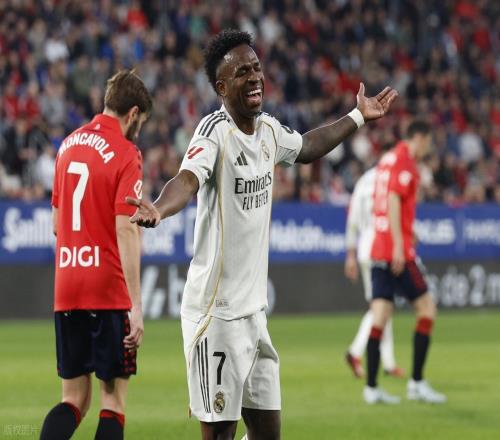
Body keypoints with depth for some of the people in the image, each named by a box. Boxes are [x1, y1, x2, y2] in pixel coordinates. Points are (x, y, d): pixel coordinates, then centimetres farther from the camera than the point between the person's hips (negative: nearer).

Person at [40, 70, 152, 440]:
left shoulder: (68, 145, 12)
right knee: (114, 398, 2)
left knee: (74, 400, 10)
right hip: (109, 291, -6)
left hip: (66, 290, 6)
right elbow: (126, 230, -16)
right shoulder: (126, 154, -9)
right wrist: (136, 306, -18)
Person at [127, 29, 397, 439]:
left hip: (253, 309, 8)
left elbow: (306, 147, 32)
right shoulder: (215, 131, -16)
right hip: (216, 312, -8)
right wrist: (158, 210, -57)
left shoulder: (268, 128, 9)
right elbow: (188, 178, -36)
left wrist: (358, 117, 40)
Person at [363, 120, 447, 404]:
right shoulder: (404, 160, -8)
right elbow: (393, 200, -19)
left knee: (380, 316, 4)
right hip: (398, 252, -8)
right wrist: (398, 245, -22)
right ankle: (417, 383, -2)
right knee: (427, 307, -1)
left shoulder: (388, 159, 18)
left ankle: (371, 387, 1)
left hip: (378, 250, 8)